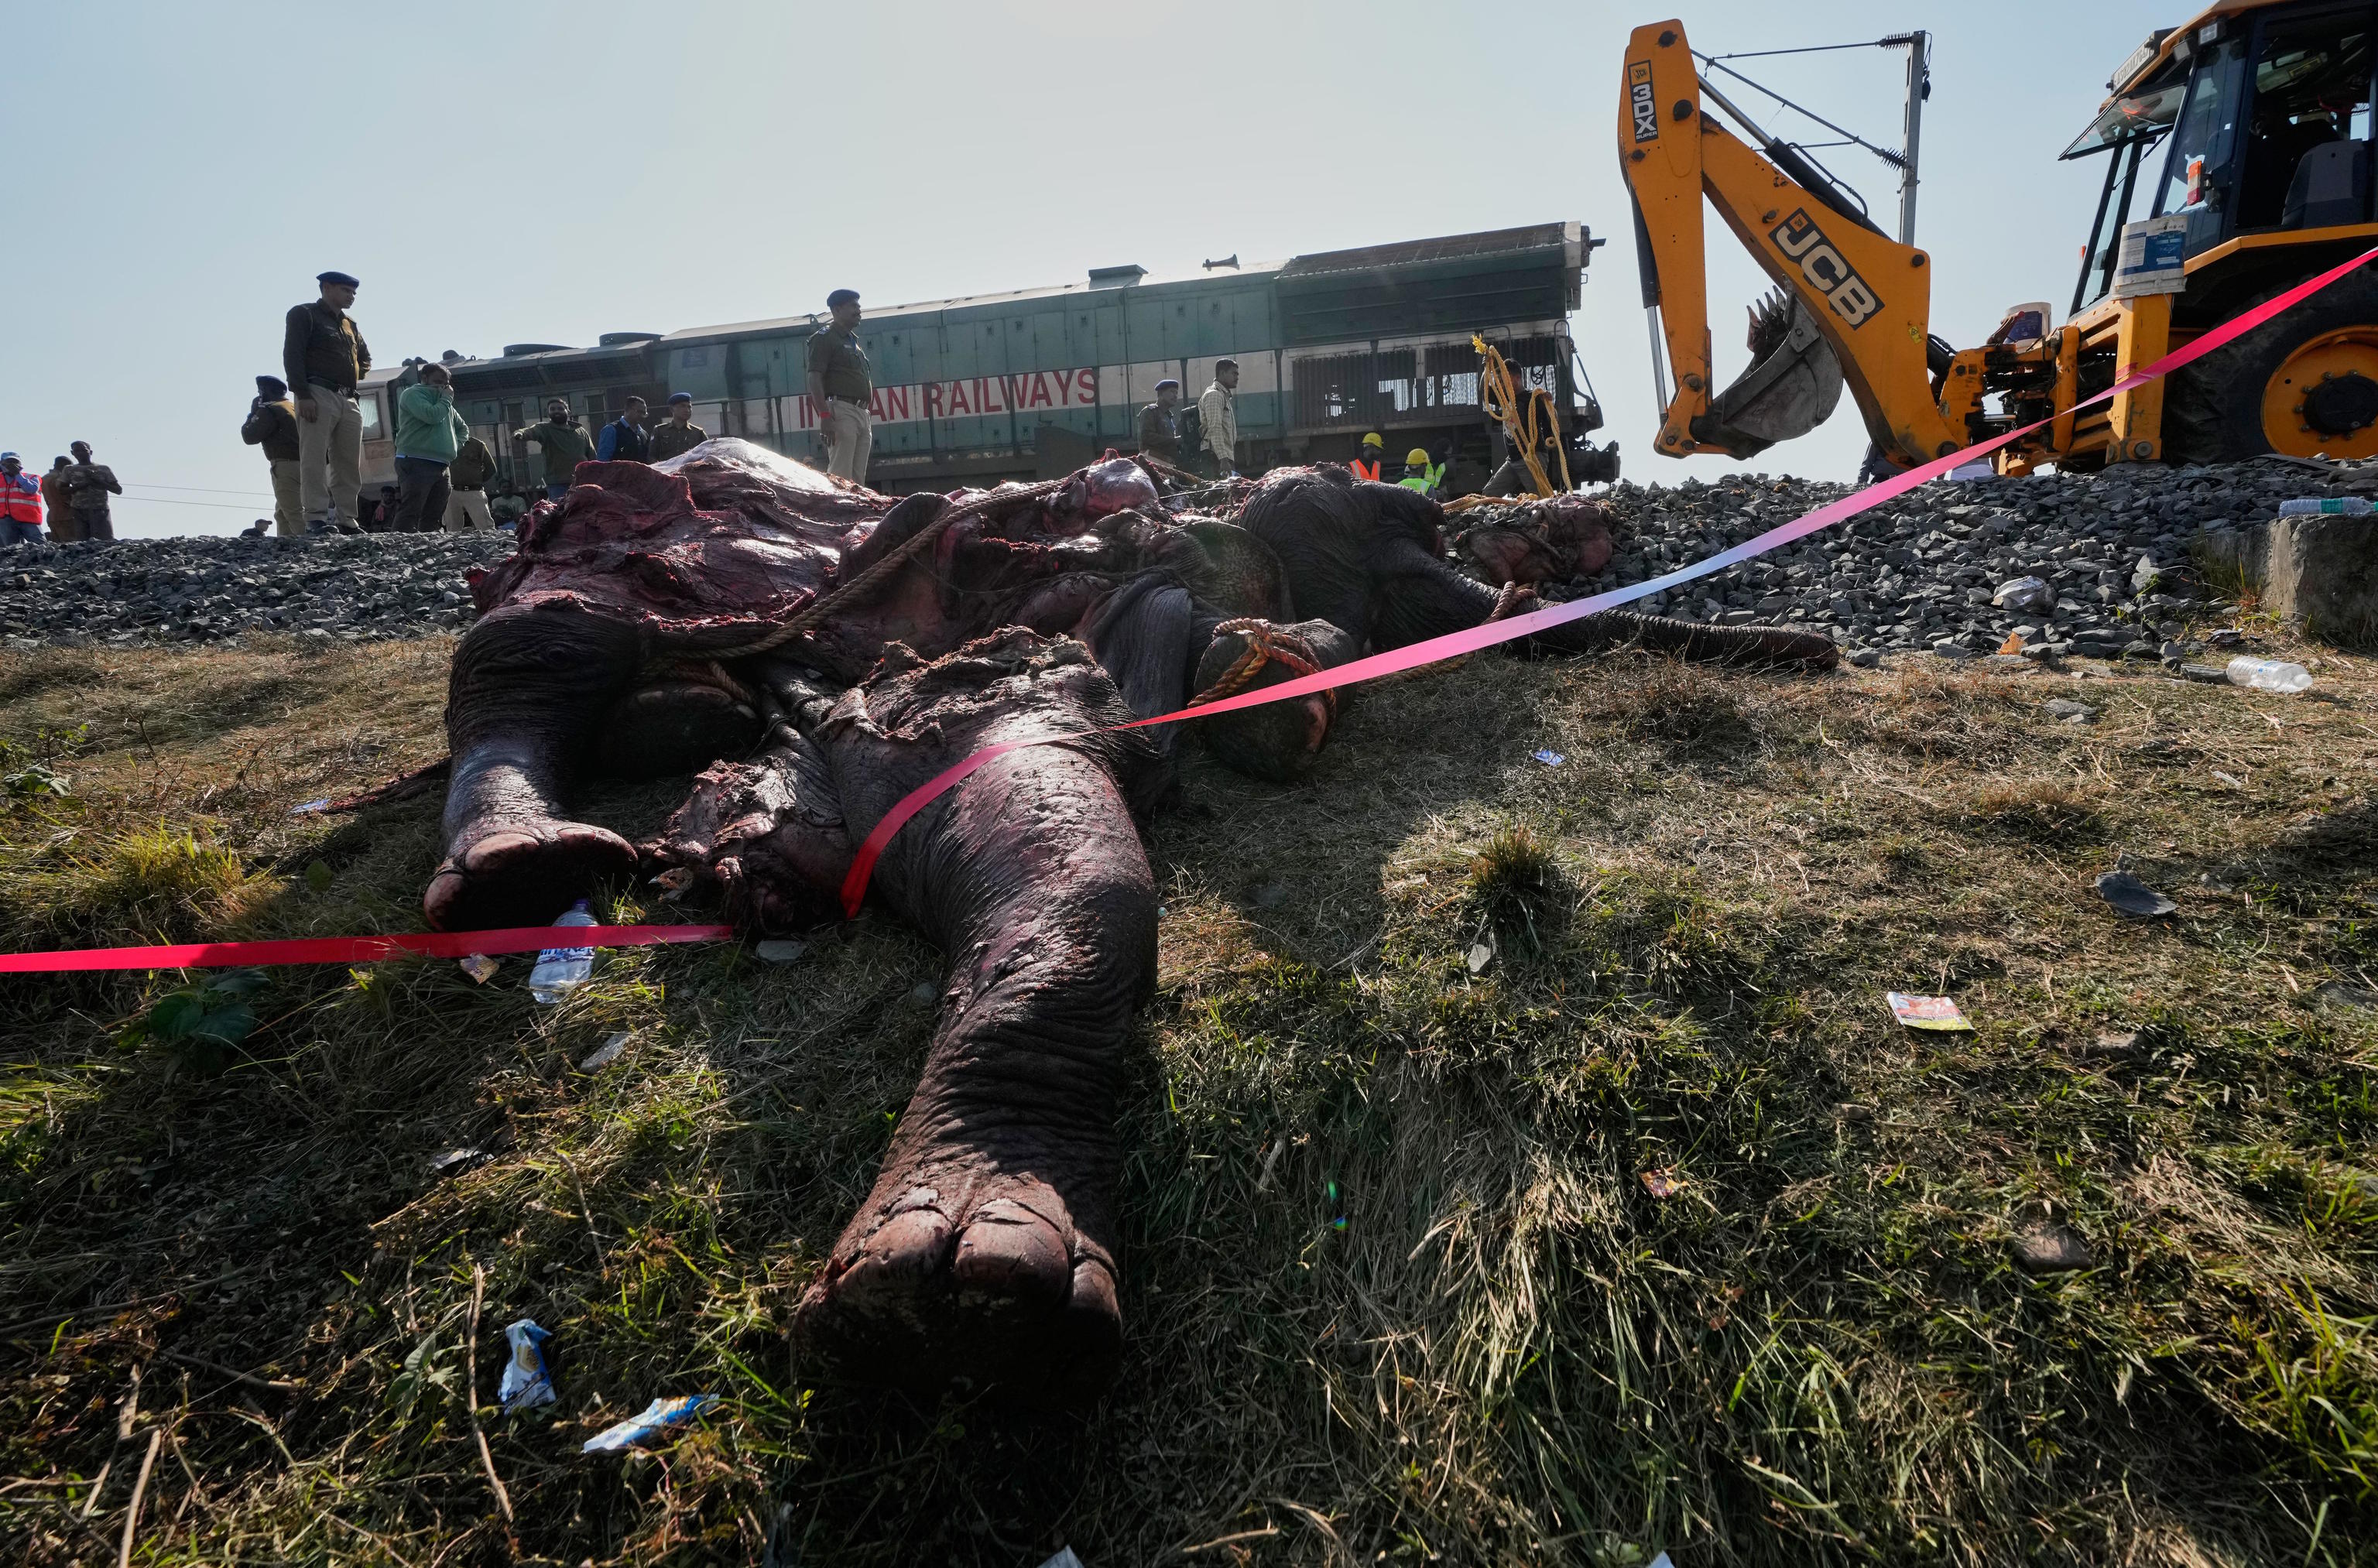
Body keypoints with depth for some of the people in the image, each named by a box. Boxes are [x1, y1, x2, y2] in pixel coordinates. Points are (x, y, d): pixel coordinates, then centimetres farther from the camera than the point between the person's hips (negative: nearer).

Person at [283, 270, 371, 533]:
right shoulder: (303, 314, 5)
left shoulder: (350, 324, 25)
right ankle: (317, 518, -16)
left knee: (349, 463, 1)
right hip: (318, 395, -7)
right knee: (315, 459, -11)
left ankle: (345, 519, 1)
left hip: (350, 400, 7)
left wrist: (355, 378, 13)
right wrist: (303, 394, -17)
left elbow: (365, 358, 35)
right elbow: (292, 354, -6)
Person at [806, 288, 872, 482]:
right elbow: (814, 378, -11)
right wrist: (825, 416, -22)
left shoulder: (854, 341, 26)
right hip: (841, 410, -8)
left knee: (858, 479, 4)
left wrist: (869, 420, 21)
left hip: (862, 413, 8)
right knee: (840, 477, -15)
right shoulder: (824, 337, -1)